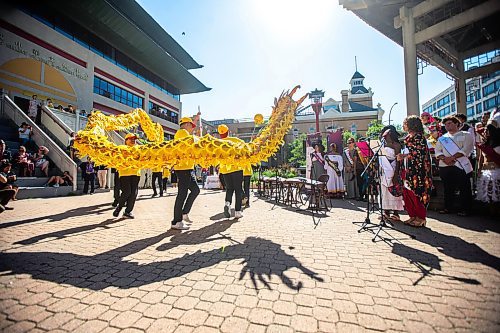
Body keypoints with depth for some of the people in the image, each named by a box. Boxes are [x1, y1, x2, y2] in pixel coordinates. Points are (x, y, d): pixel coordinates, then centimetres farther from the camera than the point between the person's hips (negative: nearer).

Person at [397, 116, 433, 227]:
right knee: (407, 192, 7)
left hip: (417, 170, -8)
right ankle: (413, 216, 16)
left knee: (416, 194, -5)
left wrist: (404, 156, -23)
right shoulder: (408, 137, 18)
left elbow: (419, 153, -17)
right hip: (409, 169, 8)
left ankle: (421, 218, 6)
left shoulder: (419, 136, -7)